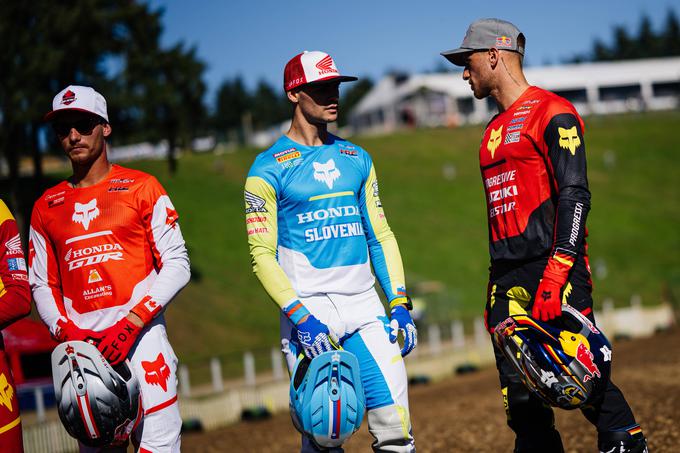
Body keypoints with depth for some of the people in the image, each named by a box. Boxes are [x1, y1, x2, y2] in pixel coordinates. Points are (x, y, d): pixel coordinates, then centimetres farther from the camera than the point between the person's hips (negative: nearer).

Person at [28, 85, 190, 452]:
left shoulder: (142, 188, 5)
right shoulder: (46, 207, 15)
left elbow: (176, 265, -1)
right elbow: (41, 284, 15)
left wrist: (131, 323, -12)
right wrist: (67, 331, -4)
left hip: (142, 339, -3)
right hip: (82, 348, 3)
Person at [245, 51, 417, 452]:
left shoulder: (357, 160, 14)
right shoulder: (269, 170, -2)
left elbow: (381, 236, 16)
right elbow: (263, 254, -6)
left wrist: (399, 304, 6)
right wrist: (300, 317, -16)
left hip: (365, 305, 4)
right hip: (308, 309, -4)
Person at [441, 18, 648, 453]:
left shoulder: (553, 113, -4)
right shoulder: (494, 130, 23)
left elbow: (574, 197, -13)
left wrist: (554, 277, -22)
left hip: (555, 272, -8)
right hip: (508, 281, 8)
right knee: (521, 397, 3)